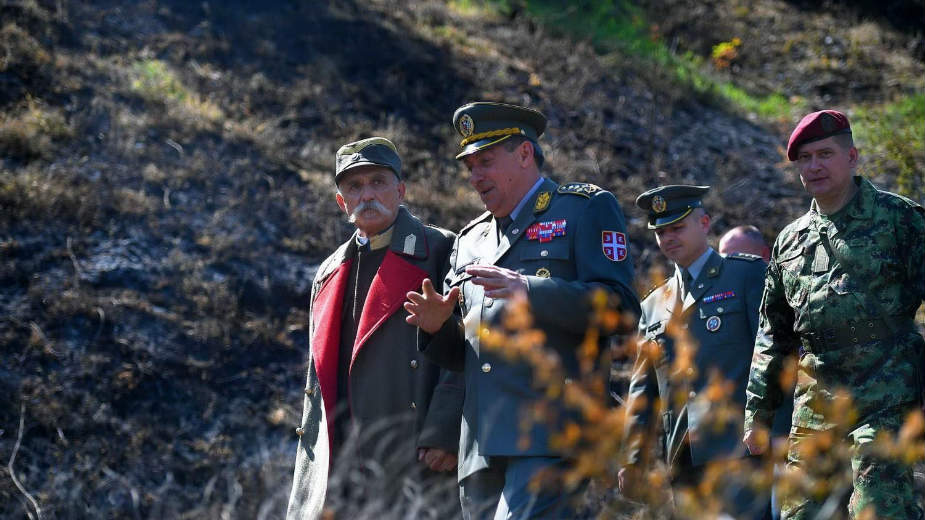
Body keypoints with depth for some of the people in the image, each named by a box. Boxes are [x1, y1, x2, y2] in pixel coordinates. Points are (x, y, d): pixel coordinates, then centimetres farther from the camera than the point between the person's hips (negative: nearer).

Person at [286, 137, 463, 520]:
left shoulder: (440, 251, 3)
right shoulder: (329, 275, 23)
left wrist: (444, 433, -16)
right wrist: (309, 471, 17)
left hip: (414, 459, -6)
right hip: (337, 467, 6)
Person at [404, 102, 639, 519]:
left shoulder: (586, 208, 6)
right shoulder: (470, 240, 26)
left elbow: (619, 307, -8)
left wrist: (528, 292, -18)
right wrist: (437, 326, 3)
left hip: (550, 437, -7)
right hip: (482, 450, 7)